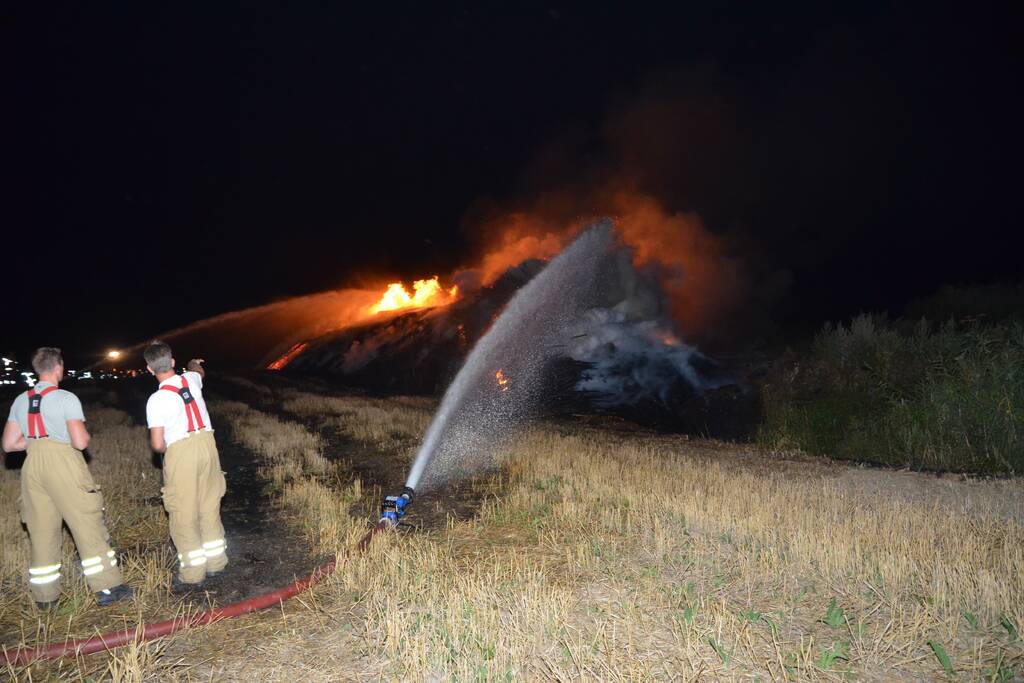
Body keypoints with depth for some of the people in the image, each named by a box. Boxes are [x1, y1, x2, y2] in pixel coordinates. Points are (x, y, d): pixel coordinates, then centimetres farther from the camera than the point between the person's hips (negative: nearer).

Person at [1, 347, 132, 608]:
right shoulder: (66, 399, -8)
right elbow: (80, 442, -14)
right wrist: (85, 434, 7)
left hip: (32, 466, 6)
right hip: (63, 463, -6)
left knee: (42, 532, 13)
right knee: (88, 526, 1)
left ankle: (44, 595, 21)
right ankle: (107, 587, 4)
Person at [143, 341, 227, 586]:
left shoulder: (156, 400, -13)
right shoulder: (191, 380, 1)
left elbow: (157, 444, -13)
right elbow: (200, 372, 30)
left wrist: (165, 449, 10)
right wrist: (194, 364, 53)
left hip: (180, 453, -5)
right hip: (206, 444, 5)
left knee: (184, 514, 7)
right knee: (209, 507, 15)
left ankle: (193, 571, 13)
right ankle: (215, 562, 25)